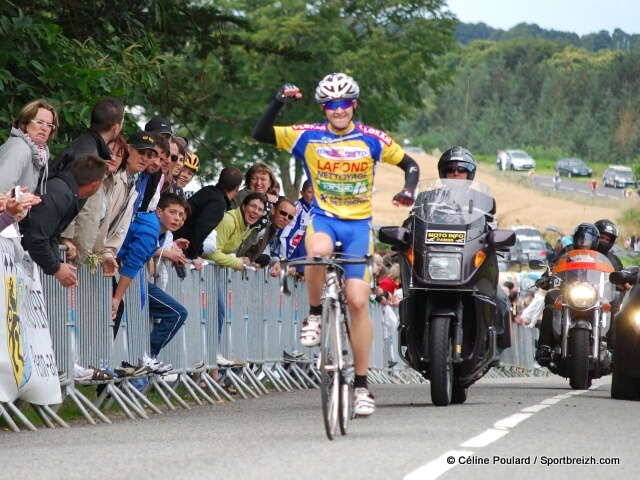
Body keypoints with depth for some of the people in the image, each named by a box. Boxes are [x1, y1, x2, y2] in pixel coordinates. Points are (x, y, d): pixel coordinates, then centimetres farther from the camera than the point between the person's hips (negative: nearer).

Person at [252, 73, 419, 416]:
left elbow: (409, 165, 10)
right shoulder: (308, 137, -1)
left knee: (358, 301, -8)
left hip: (359, 224, 0)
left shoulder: (371, 140, 0)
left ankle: (361, 384, 0)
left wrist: (408, 190, -10)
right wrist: (279, 103, -20)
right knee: (317, 251, -38)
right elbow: (260, 134, -7)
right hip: (323, 218, 0)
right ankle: (315, 314, -10)